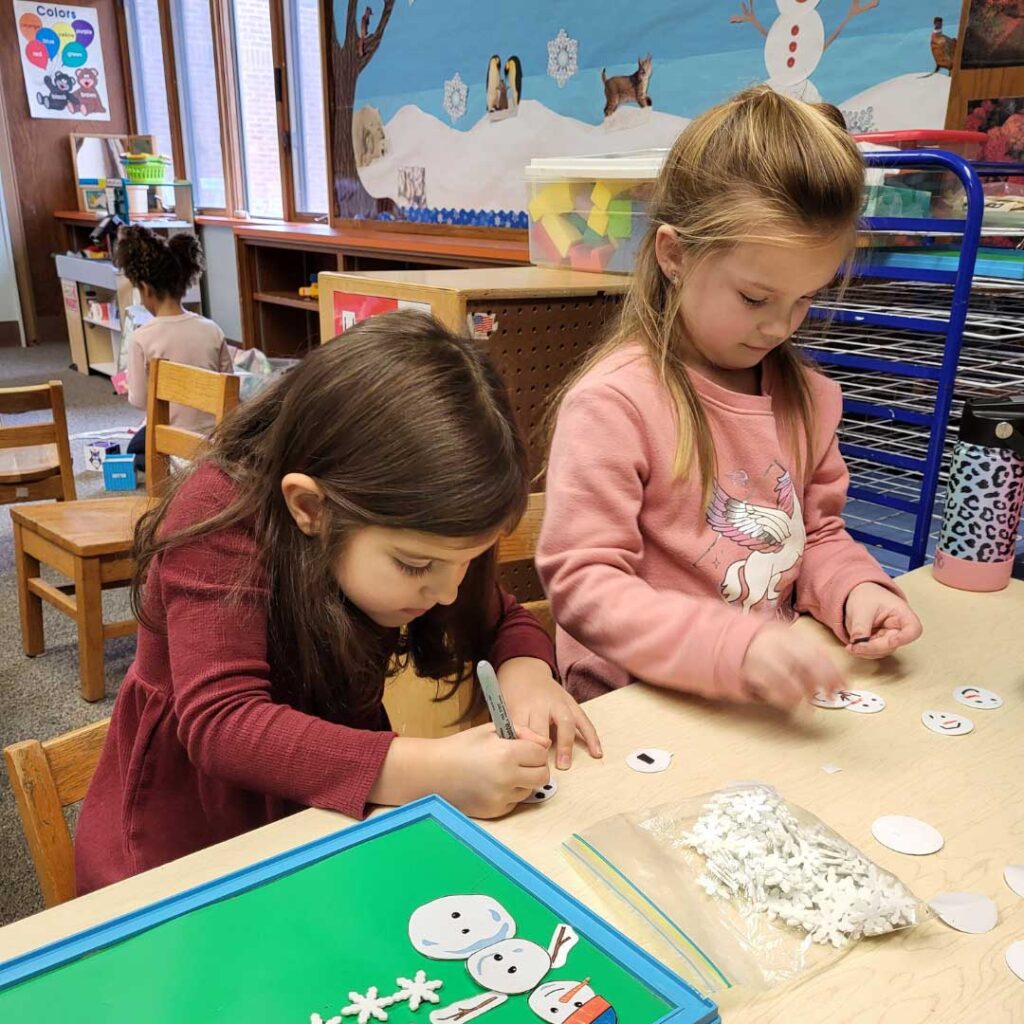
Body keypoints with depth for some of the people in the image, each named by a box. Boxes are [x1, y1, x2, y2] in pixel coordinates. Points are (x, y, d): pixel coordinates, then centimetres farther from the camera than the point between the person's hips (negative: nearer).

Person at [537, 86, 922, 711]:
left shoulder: (805, 394, 6)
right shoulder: (613, 403, -17)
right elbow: (581, 583, -18)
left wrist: (855, 589, -4)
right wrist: (737, 650, -28)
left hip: (774, 698, 6)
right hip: (636, 709, -5)